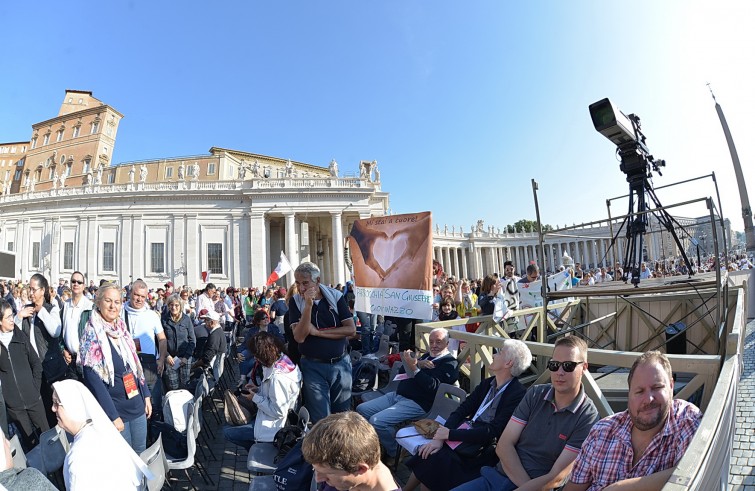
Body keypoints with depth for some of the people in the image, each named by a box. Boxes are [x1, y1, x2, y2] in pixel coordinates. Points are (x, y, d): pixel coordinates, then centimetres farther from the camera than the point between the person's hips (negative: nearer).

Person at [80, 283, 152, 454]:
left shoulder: (122, 329, 5)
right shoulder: (92, 335, -14)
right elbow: (93, 380, -16)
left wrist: (146, 395, 8)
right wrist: (113, 416, -17)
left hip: (137, 405, 5)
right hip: (114, 410, -5)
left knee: (141, 454, 17)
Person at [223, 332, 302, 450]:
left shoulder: (278, 377, -32)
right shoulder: (283, 360, -5)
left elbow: (278, 412, -26)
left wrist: (255, 398, -17)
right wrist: (259, 389, 2)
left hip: (272, 427, -9)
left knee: (227, 432, -1)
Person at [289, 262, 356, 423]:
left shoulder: (335, 296, -4)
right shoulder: (295, 301, -5)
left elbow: (351, 329, -10)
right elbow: (299, 337, -15)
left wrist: (317, 332, -13)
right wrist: (308, 305, -24)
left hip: (340, 363, 1)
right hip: (313, 366, -1)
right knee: (321, 420, 3)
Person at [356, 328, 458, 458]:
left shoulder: (450, 363, -5)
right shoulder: (427, 356, 18)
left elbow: (433, 386, -19)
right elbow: (401, 372, 13)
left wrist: (414, 368, -23)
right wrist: (418, 364, -4)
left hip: (416, 403, -9)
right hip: (397, 395, 9)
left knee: (377, 421, -23)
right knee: (361, 409, 4)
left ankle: (394, 453, 2)